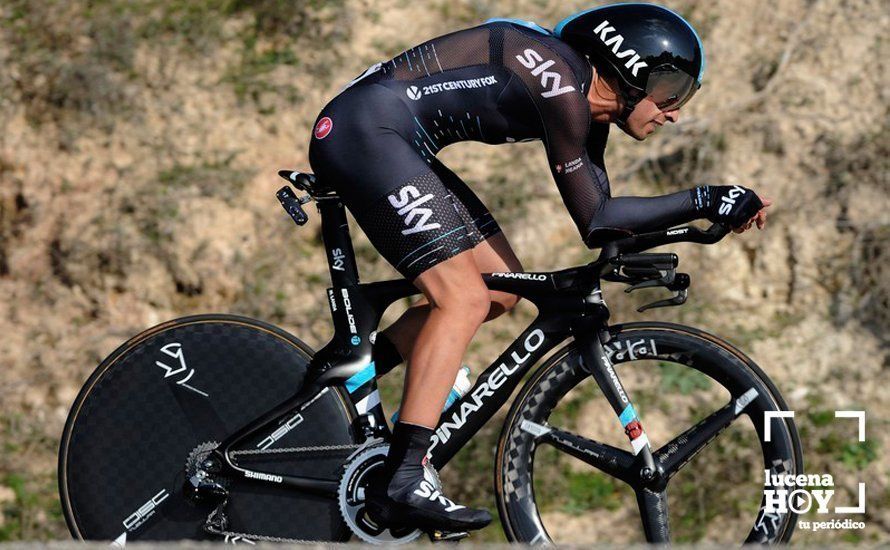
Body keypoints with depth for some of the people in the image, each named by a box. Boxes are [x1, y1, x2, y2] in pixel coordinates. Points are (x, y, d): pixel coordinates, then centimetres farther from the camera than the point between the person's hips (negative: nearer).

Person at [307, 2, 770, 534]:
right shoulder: (561, 82, -18)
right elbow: (595, 221, -17)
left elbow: (601, 217, 14)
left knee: (503, 287, 10)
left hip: (385, 142, 10)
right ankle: (401, 484, -18)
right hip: (364, 131, -10)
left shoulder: (588, 103, 10)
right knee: (465, 298, -15)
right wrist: (703, 201, -15)